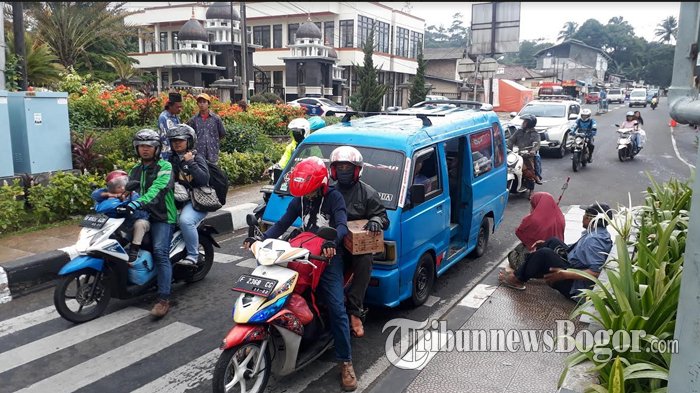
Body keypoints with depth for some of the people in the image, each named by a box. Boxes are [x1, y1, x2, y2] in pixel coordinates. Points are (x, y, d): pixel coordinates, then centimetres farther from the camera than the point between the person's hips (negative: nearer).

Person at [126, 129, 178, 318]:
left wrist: (139, 202, -38)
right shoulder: (135, 170, 20)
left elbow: (158, 189, -22)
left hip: (162, 216, -7)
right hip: (141, 215, 7)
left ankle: (164, 299, -25)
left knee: (160, 252, -22)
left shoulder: (165, 167, -4)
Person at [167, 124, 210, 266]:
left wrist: (190, 163, -17)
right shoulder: (172, 160, 17)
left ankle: (193, 255, -22)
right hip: (180, 201, 7)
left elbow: (204, 179, -16)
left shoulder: (197, 158, -1)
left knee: (185, 220, -33)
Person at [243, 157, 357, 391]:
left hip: (328, 257, -5)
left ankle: (345, 362, -5)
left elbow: (342, 225, -20)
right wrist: (260, 239, -11)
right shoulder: (299, 200, 9)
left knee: (337, 309, -13)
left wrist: (332, 241, -42)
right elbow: (282, 224, 6)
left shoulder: (334, 197, -6)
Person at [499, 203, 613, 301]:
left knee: (544, 254, -23)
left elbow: (596, 272, -31)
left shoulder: (594, 240, -24)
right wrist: (547, 244, 15)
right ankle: (520, 273, 7)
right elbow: (578, 249, 18)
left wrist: (565, 274, -31)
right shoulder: (599, 233, 7)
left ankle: (518, 279, -2)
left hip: (575, 287, -10)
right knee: (553, 242, 7)